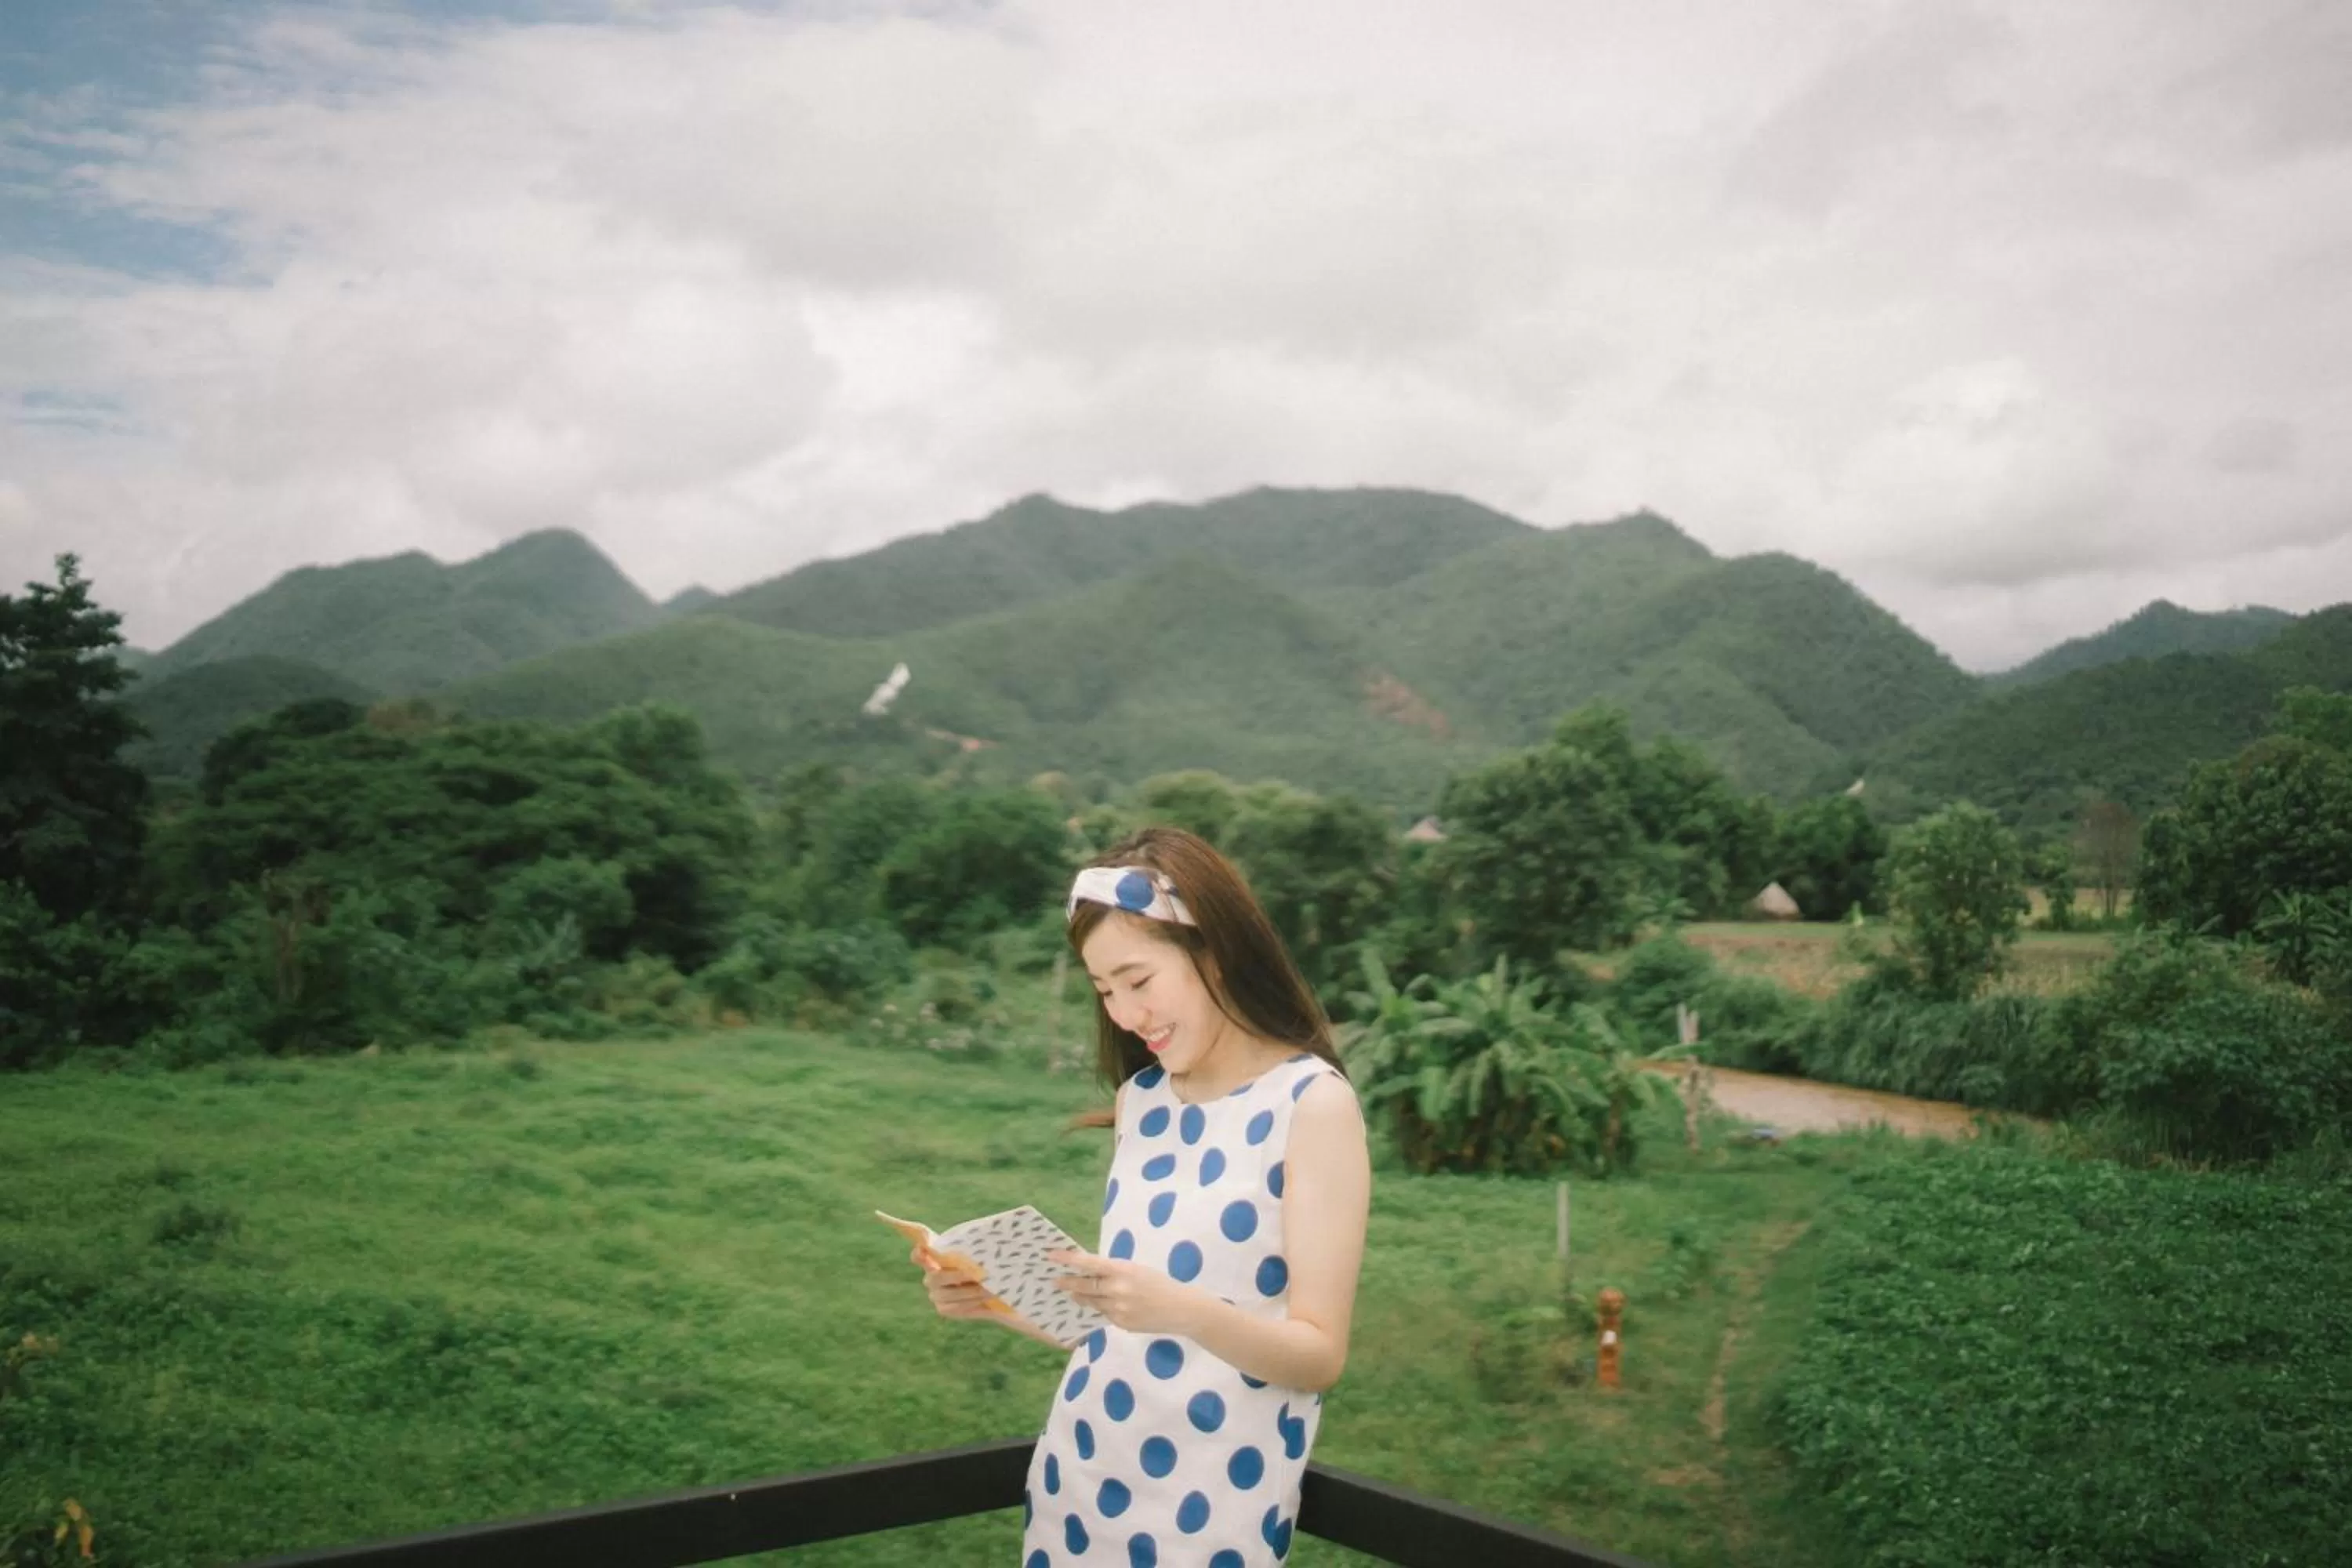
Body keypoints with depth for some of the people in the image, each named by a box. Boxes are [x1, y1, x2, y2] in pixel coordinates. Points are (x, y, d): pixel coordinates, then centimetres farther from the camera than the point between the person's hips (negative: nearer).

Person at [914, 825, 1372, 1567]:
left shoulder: (1314, 1103, -11)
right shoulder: (1140, 1099, 6)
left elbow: (1320, 1356, -15)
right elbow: (1115, 1325, 9)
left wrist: (1184, 1309, -31)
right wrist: (996, 1300, -6)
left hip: (1210, 1507, -5)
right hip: (1076, 1478, 5)